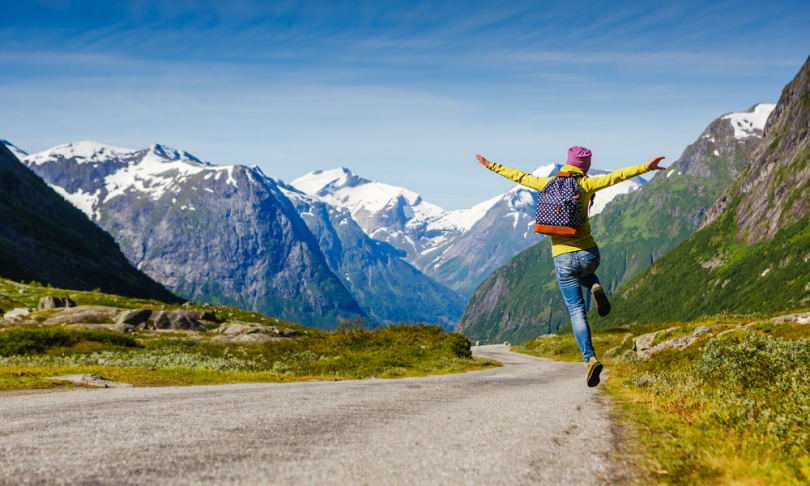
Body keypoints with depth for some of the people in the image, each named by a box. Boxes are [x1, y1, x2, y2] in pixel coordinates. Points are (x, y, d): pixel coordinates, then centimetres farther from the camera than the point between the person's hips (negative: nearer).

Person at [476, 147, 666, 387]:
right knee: (585, 273, 37)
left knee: (576, 310, 5)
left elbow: (518, 176, 17)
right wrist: (646, 167, -16)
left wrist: (491, 166, 30)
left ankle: (590, 358, -11)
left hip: (562, 258, 1)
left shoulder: (549, 184, 6)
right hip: (588, 253, 0)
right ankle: (595, 288, 2)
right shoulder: (585, 184, -1)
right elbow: (615, 176, -13)